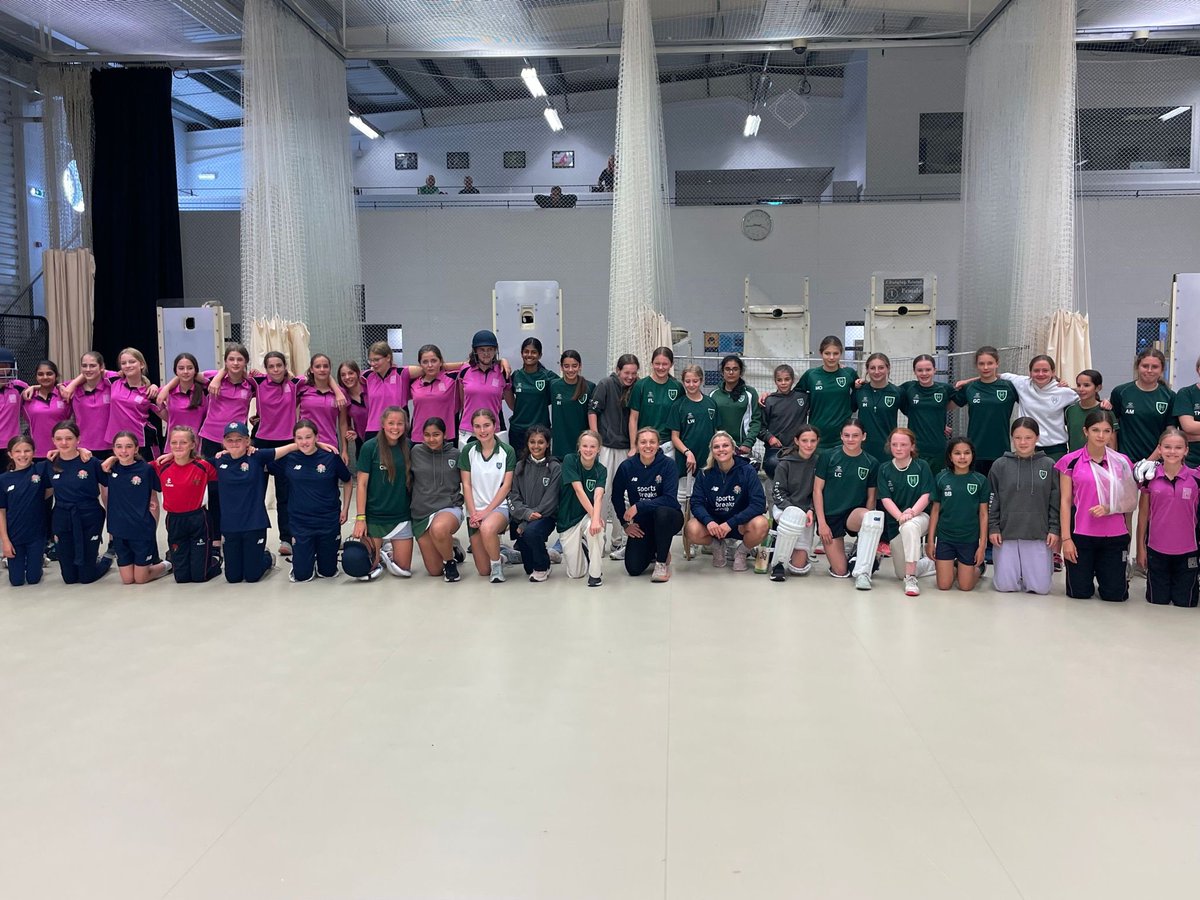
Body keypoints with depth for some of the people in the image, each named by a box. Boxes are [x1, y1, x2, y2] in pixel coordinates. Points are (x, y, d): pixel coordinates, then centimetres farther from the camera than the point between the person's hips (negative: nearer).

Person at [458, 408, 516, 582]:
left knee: (487, 528, -40)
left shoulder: (507, 451, -4)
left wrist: (487, 511, -13)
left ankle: (497, 564, -12)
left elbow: (506, 485, -6)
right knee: (483, 571, 1)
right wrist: (473, 513, -9)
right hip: (475, 510, 3)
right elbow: (466, 485, 1)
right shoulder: (468, 451, 2)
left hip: (499, 506, -3)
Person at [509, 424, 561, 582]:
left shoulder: (555, 468, -4)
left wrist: (526, 522, -17)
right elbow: (514, 496, 2)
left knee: (531, 531, -34)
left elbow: (549, 501, -10)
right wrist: (526, 513, -18)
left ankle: (542, 567, -7)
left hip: (545, 516, -2)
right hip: (522, 517, 2)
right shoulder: (520, 466, 7)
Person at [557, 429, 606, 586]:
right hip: (568, 519, -1)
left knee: (596, 527, -37)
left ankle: (596, 573, -16)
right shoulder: (570, 460, -13)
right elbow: (579, 490, -21)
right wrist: (593, 515, -29)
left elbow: (598, 496, -23)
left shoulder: (600, 470, -6)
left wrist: (596, 518, -41)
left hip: (589, 515, 1)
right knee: (576, 573, -4)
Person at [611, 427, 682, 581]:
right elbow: (617, 497, 6)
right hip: (641, 523, 2)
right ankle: (652, 550, 27)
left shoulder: (668, 464, -15)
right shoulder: (626, 467, -9)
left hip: (667, 519, -2)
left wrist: (639, 506, -28)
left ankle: (663, 561, -14)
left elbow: (670, 499, -24)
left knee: (662, 512, -38)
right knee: (633, 568, -10)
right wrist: (625, 524, 3)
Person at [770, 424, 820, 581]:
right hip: (783, 508, -2)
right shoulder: (785, 464, -4)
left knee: (799, 566, -11)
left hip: (807, 512, 2)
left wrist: (811, 511, -12)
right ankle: (778, 563, -22)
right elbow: (778, 492, -5)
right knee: (795, 516, -41)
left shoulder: (818, 463, 0)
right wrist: (794, 510, -20)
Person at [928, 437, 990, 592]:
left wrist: (982, 545, -5)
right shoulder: (941, 478, -2)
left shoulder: (980, 481, -4)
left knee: (965, 586, 4)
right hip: (945, 538, 1)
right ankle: (954, 567, 33)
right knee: (943, 585, 1)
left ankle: (978, 568, 35)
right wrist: (931, 541, 1)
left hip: (969, 539, -1)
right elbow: (935, 511, 3)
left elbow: (983, 514, -1)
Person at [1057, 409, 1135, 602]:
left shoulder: (1122, 462, 3)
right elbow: (1065, 501, -2)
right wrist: (1066, 538, -6)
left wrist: (1108, 509, -14)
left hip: (1114, 536, 2)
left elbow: (1130, 502, 6)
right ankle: (1087, 569, 33)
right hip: (1081, 535, -1)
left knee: (1114, 594, 1)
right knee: (1080, 593, 1)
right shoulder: (1071, 462, -2)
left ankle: (1102, 569, 33)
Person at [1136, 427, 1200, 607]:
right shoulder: (1150, 477, -3)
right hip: (1156, 550, 0)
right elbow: (1143, 514, 3)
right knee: (1158, 602, 8)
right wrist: (1140, 547, 3)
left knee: (1184, 603, 7)